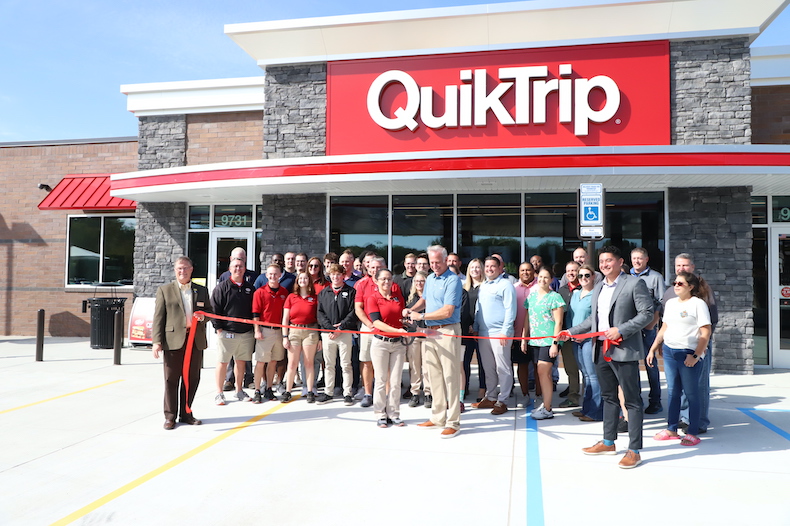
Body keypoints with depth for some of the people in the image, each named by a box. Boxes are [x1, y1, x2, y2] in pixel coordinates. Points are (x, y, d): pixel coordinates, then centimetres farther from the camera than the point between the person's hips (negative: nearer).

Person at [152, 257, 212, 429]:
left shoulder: (202, 290, 14)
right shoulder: (164, 290, 6)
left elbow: (210, 311, 19)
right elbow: (158, 317, 1)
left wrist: (203, 316, -5)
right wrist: (157, 341, -8)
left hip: (196, 341, 3)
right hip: (173, 340, -3)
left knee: (192, 379, 8)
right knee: (171, 379, 1)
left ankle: (186, 413, 21)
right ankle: (170, 416, 12)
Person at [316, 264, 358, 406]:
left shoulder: (351, 292, 3)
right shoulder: (323, 293, 12)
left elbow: (353, 312, -5)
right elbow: (319, 312, 6)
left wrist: (341, 327, -13)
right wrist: (329, 326, -9)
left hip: (345, 333, -3)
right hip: (327, 333, 3)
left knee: (346, 364, 2)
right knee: (328, 365, 10)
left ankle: (347, 393, 9)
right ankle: (328, 392, 19)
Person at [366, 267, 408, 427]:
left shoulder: (398, 295, 8)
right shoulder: (372, 298, -6)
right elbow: (376, 322, -16)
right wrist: (397, 330, -27)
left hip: (398, 343, 4)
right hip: (380, 343, -4)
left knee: (396, 381, 4)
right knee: (381, 380, 3)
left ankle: (394, 414, 14)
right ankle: (380, 415, 13)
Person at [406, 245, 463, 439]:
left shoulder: (452, 280, -13)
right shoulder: (429, 279, 13)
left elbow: (447, 311, -20)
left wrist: (422, 316, -13)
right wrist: (412, 309, 7)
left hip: (447, 332, -8)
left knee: (450, 377, -4)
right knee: (434, 376, 13)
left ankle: (453, 423, 3)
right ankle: (438, 417, 24)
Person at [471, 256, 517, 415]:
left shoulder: (505, 285, -6)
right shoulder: (483, 286, 17)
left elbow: (510, 310, -11)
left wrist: (505, 331, -17)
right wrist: (475, 328, 16)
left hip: (499, 333, -7)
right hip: (483, 334, 7)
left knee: (503, 368, -1)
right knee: (488, 368, 14)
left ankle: (502, 401, 7)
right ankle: (490, 398, 24)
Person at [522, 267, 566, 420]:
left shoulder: (555, 297, -4)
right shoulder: (532, 296, 14)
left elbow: (558, 322, -8)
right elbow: (527, 318, 18)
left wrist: (555, 343, -13)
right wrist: (524, 338, 14)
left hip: (548, 341, -6)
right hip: (535, 340, 6)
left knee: (543, 372, -10)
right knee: (545, 373, 10)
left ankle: (547, 409, -4)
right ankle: (546, 404, 18)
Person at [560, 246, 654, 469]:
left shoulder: (634, 283, -7)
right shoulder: (598, 288, 15)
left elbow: (647, 313, -12)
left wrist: (621, 330, -19)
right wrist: (571, 331, 13)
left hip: (624, 351, -7)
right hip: (601, 350, 8)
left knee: (632, 400, 0)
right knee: (608, 397, 17)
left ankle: (634, 451, 8)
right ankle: (608, 442, 30)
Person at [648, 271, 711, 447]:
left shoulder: (698, 304, -5)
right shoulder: (670, 303, 14)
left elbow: (705, 333, -10)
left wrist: (696, 355, -17)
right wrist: (653, 349, 14)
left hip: (689, 354, -6)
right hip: (669, 352, 6)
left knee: (691, 393, 1)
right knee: (672, 391, 10)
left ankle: (692, 433, 10)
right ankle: (671, 429, 19)